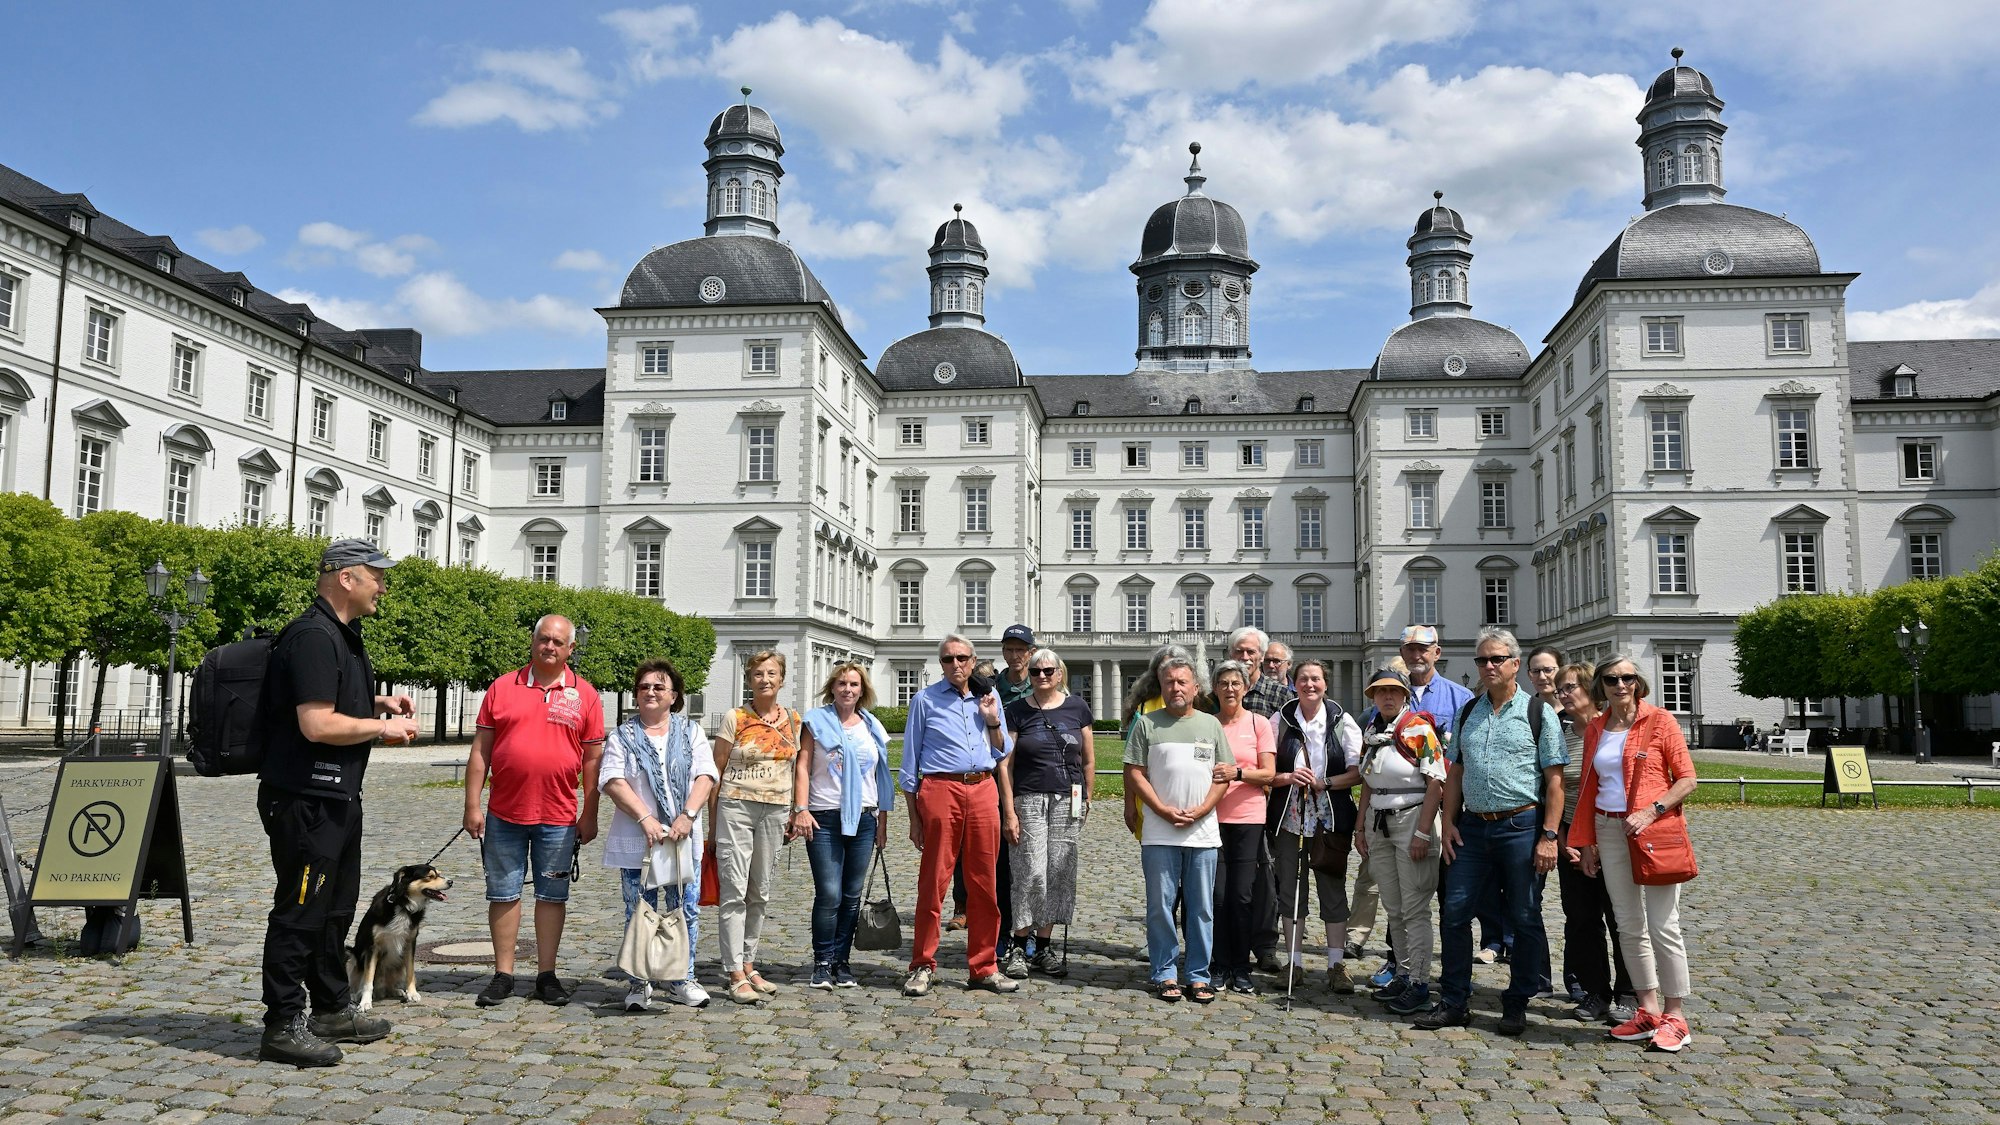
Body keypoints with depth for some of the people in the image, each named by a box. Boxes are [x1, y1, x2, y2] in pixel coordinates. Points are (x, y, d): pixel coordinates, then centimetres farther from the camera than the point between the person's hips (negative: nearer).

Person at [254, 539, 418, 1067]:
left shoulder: (342, 635, 15)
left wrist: (380, 703, 13)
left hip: (337, 797, 11)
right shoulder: (314, 636, -19)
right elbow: (317, 724, -26)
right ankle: (282, 1027, 7)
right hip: (307, 800, -11)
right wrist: (382, 727, -15)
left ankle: (333, 1009, 31)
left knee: (336, 908, 19)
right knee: (300, 912, -2)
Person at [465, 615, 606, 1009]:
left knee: (552, 895, 7)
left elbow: (592, 758, 4)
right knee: (503, 894, 7)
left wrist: (590, 815, 1)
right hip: (504, 814, 1)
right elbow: (480, 751, 5)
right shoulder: (502, 688, 4)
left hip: (559, 817, 0)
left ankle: (546, 976, 16)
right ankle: (503, 975, 17)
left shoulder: (584, 695, 3)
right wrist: (472, 805, 0)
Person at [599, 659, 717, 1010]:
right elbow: (612, 780, -7)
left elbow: (706, 775, -1)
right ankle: (640, 983, 13)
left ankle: (682, 980, 16)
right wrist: (645, 819, -18)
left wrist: (688, 816, -16)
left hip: (684, 840, 2)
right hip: (635, 843, -1)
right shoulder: (623, 736, 6)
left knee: (687, 911, 4)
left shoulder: (691, 732, 10)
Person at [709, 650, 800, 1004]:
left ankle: (748, 964, 22)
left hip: (775, 811, 4)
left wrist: (796, 811, 9)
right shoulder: (734, 718, -3)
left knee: (760, 893, 11)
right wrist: (713, 821, -1)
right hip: (736, 806, -4)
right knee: (734, 891, -7)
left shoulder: (793, 720, 7)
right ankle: (736, 975, -6)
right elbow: (716, 771, 0)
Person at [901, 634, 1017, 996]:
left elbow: (1003, 753, 19)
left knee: (984, 883, 5)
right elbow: (910, 762, 7)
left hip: (982, 791, 3)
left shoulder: (989, 696, 15)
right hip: (940, 790, -3)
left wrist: (992, 720, 1)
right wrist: (913, 817, 4)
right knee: (933, 881, -2)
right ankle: (922, 966, 8)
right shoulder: (925, 699, 5)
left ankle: (984, 968, 15)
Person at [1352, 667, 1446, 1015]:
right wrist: (1361, 828, 14)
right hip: (1378, 823, 7)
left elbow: (1436, 783, -13)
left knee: (1414, 909, -5)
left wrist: (1422, 832, -17)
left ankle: (1419, 985, 1)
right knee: (1392, 908, 11)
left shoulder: (1418, 729, -8)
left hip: (1411, 818, -7)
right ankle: (1403, 975, 20)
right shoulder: (1370, 732, 13)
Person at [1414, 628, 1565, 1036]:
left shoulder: (1538, 712, -2)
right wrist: (1449, 822, 6)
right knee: (1454, 912, 3)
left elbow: (1554, 780, -5)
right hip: (1472, 826, 4)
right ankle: (1453, 1002, 14)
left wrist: (1548, 836, -11)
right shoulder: (1468, 712, 12)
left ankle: (1516, 1005, 19)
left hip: (1521, 826, -4)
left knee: (1525, 919, 5)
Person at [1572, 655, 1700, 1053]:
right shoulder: (1594, 730, 10)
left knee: (1662, 926, -5)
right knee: (1629, 926, 8)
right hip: (1610, 831, 5)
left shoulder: (1659, 721, -3)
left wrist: (1651, 811, -17)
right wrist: (1586, 841, 12)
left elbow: (1687, 778, -5)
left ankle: (1675, 1015, 6)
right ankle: (1648, 1010, 17)